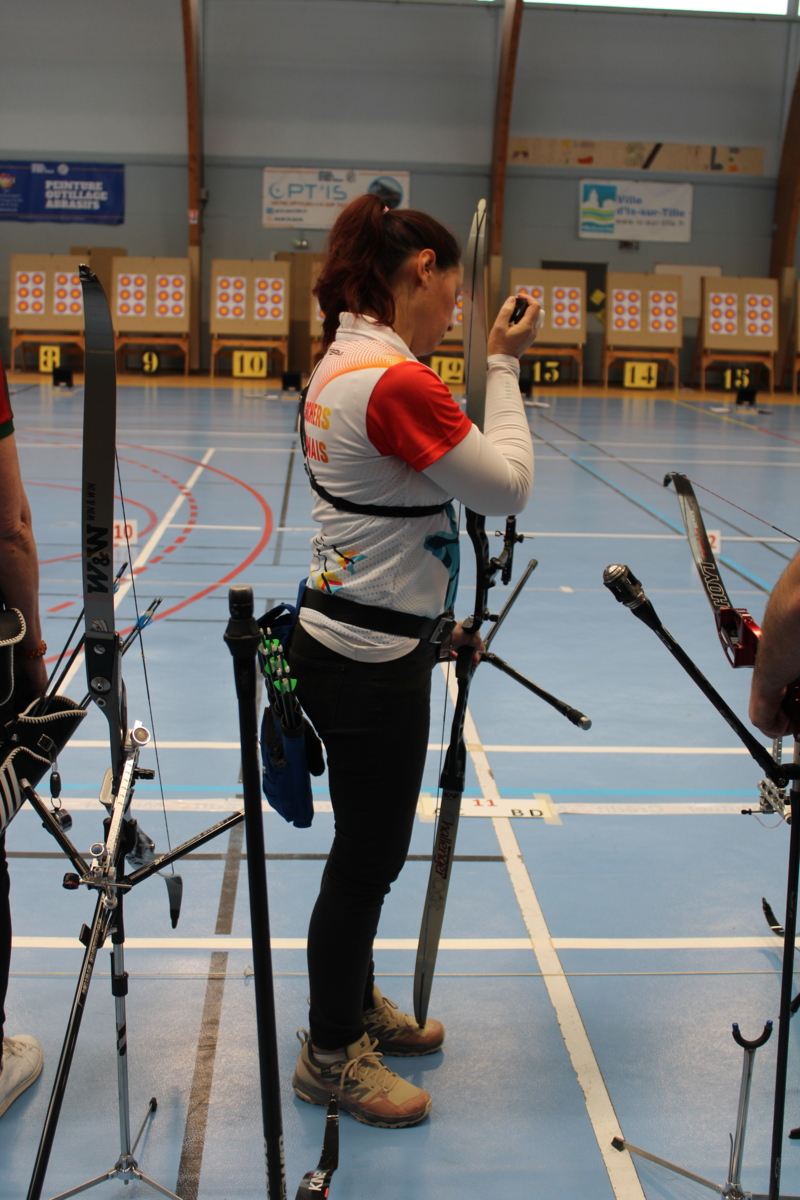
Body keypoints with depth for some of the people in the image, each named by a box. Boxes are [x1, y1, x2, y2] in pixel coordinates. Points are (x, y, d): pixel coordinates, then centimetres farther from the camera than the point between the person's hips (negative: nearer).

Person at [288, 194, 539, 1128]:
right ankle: (331, 1057, 24)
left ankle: (355, 1004, 42)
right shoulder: (397, 381, -23)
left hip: (354, 639, 10)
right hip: (370, 661, -10)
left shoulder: (340, 365, 10)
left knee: (370, 848, 23)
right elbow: (508, 486, -17)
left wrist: (427, 618, 18)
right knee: (367, 857, 6)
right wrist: (503, 364, -9)